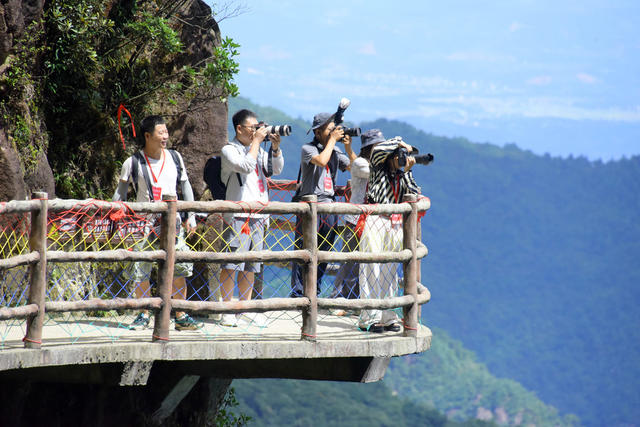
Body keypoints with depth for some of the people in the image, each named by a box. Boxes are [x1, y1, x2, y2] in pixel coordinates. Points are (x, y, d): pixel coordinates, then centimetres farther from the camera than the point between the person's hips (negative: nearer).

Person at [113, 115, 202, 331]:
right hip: (144, 222, -2)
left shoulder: (175, 158, 7)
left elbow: (185, 187, 15)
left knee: (180, 268, -4)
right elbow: (120, 193, 6)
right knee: (140, 271, -2)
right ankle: (144, 315, 13)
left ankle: (181, 317, 3)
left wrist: (190, 216, 12)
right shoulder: (134, 163, -2)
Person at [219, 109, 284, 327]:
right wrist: (256, 141, -12)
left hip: (258, 216, 7)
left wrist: (275, 146, 2)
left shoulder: (258, 150, 19)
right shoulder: (229, 150, -3)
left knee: (251, 265, 9)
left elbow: (277, 168, 15)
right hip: (238, 216, -7)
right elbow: (246, 166, -19)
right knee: (232, 263, -9)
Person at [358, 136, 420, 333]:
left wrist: (407, 172, -5)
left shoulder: (403, 175, 15)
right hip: (375, 222, -5)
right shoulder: (379, 168, 3)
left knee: (389, 270, 6)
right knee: (372, 269, -8)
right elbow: (377, 150, -15)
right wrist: (400, 143, -8)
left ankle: (387, 317, 8)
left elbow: (413, 194, 1)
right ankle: (369, 319, -10)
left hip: (395, 225, 5)